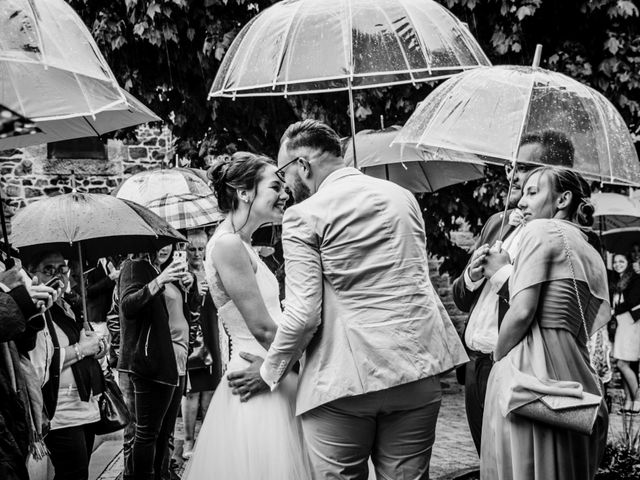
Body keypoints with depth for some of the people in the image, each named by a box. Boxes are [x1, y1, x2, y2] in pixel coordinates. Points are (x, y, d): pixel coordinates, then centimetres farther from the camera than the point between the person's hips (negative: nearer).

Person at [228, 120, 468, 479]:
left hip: (345, 379, -5)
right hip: (416, 370, 5)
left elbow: (304, 315, -11)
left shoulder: (304, 216, -7)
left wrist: (270, 372, 5)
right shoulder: (403, 197, 12)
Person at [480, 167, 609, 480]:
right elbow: (586, 328, 18)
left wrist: (497, 357, 0)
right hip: (576, 371, 8)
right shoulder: (592, 256, 22)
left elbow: (522, 311, -13)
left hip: (531, 370, -8)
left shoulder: (541, 230, -2)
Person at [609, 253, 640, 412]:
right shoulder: (614, 283, 18)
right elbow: (612, 304, 13)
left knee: (622, 364, -11)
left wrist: (614, 311, -7)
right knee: (623, 365, 4)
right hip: (620, 325, 7)